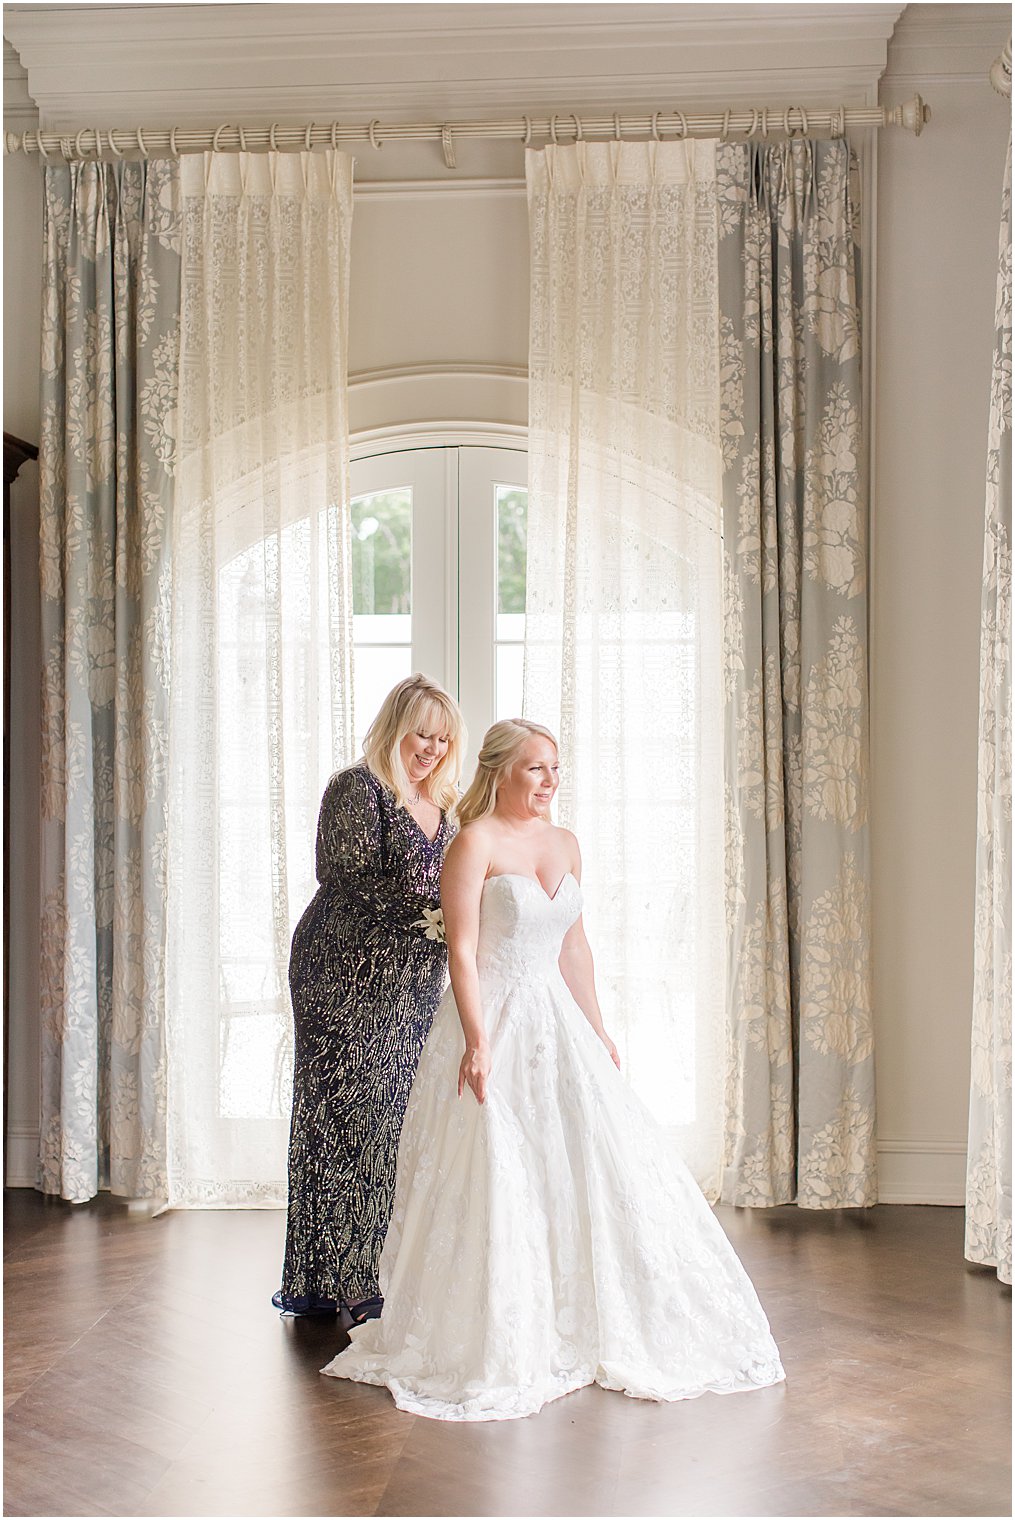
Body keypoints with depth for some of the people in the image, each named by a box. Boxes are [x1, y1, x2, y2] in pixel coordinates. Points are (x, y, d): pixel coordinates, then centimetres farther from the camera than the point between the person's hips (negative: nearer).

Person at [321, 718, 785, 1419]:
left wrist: (597, 1030, 15)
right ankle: (496, 1343, 9)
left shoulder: (565, 844, 11)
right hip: (495, 1024, -7)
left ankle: (582, 1327, 22)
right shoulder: (476, 842, -10)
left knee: (595, 1161, 6)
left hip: (558, 1026, 7)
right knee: (495, 1181, -6)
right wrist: (478, 1041, -22)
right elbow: (462, 949, -15)